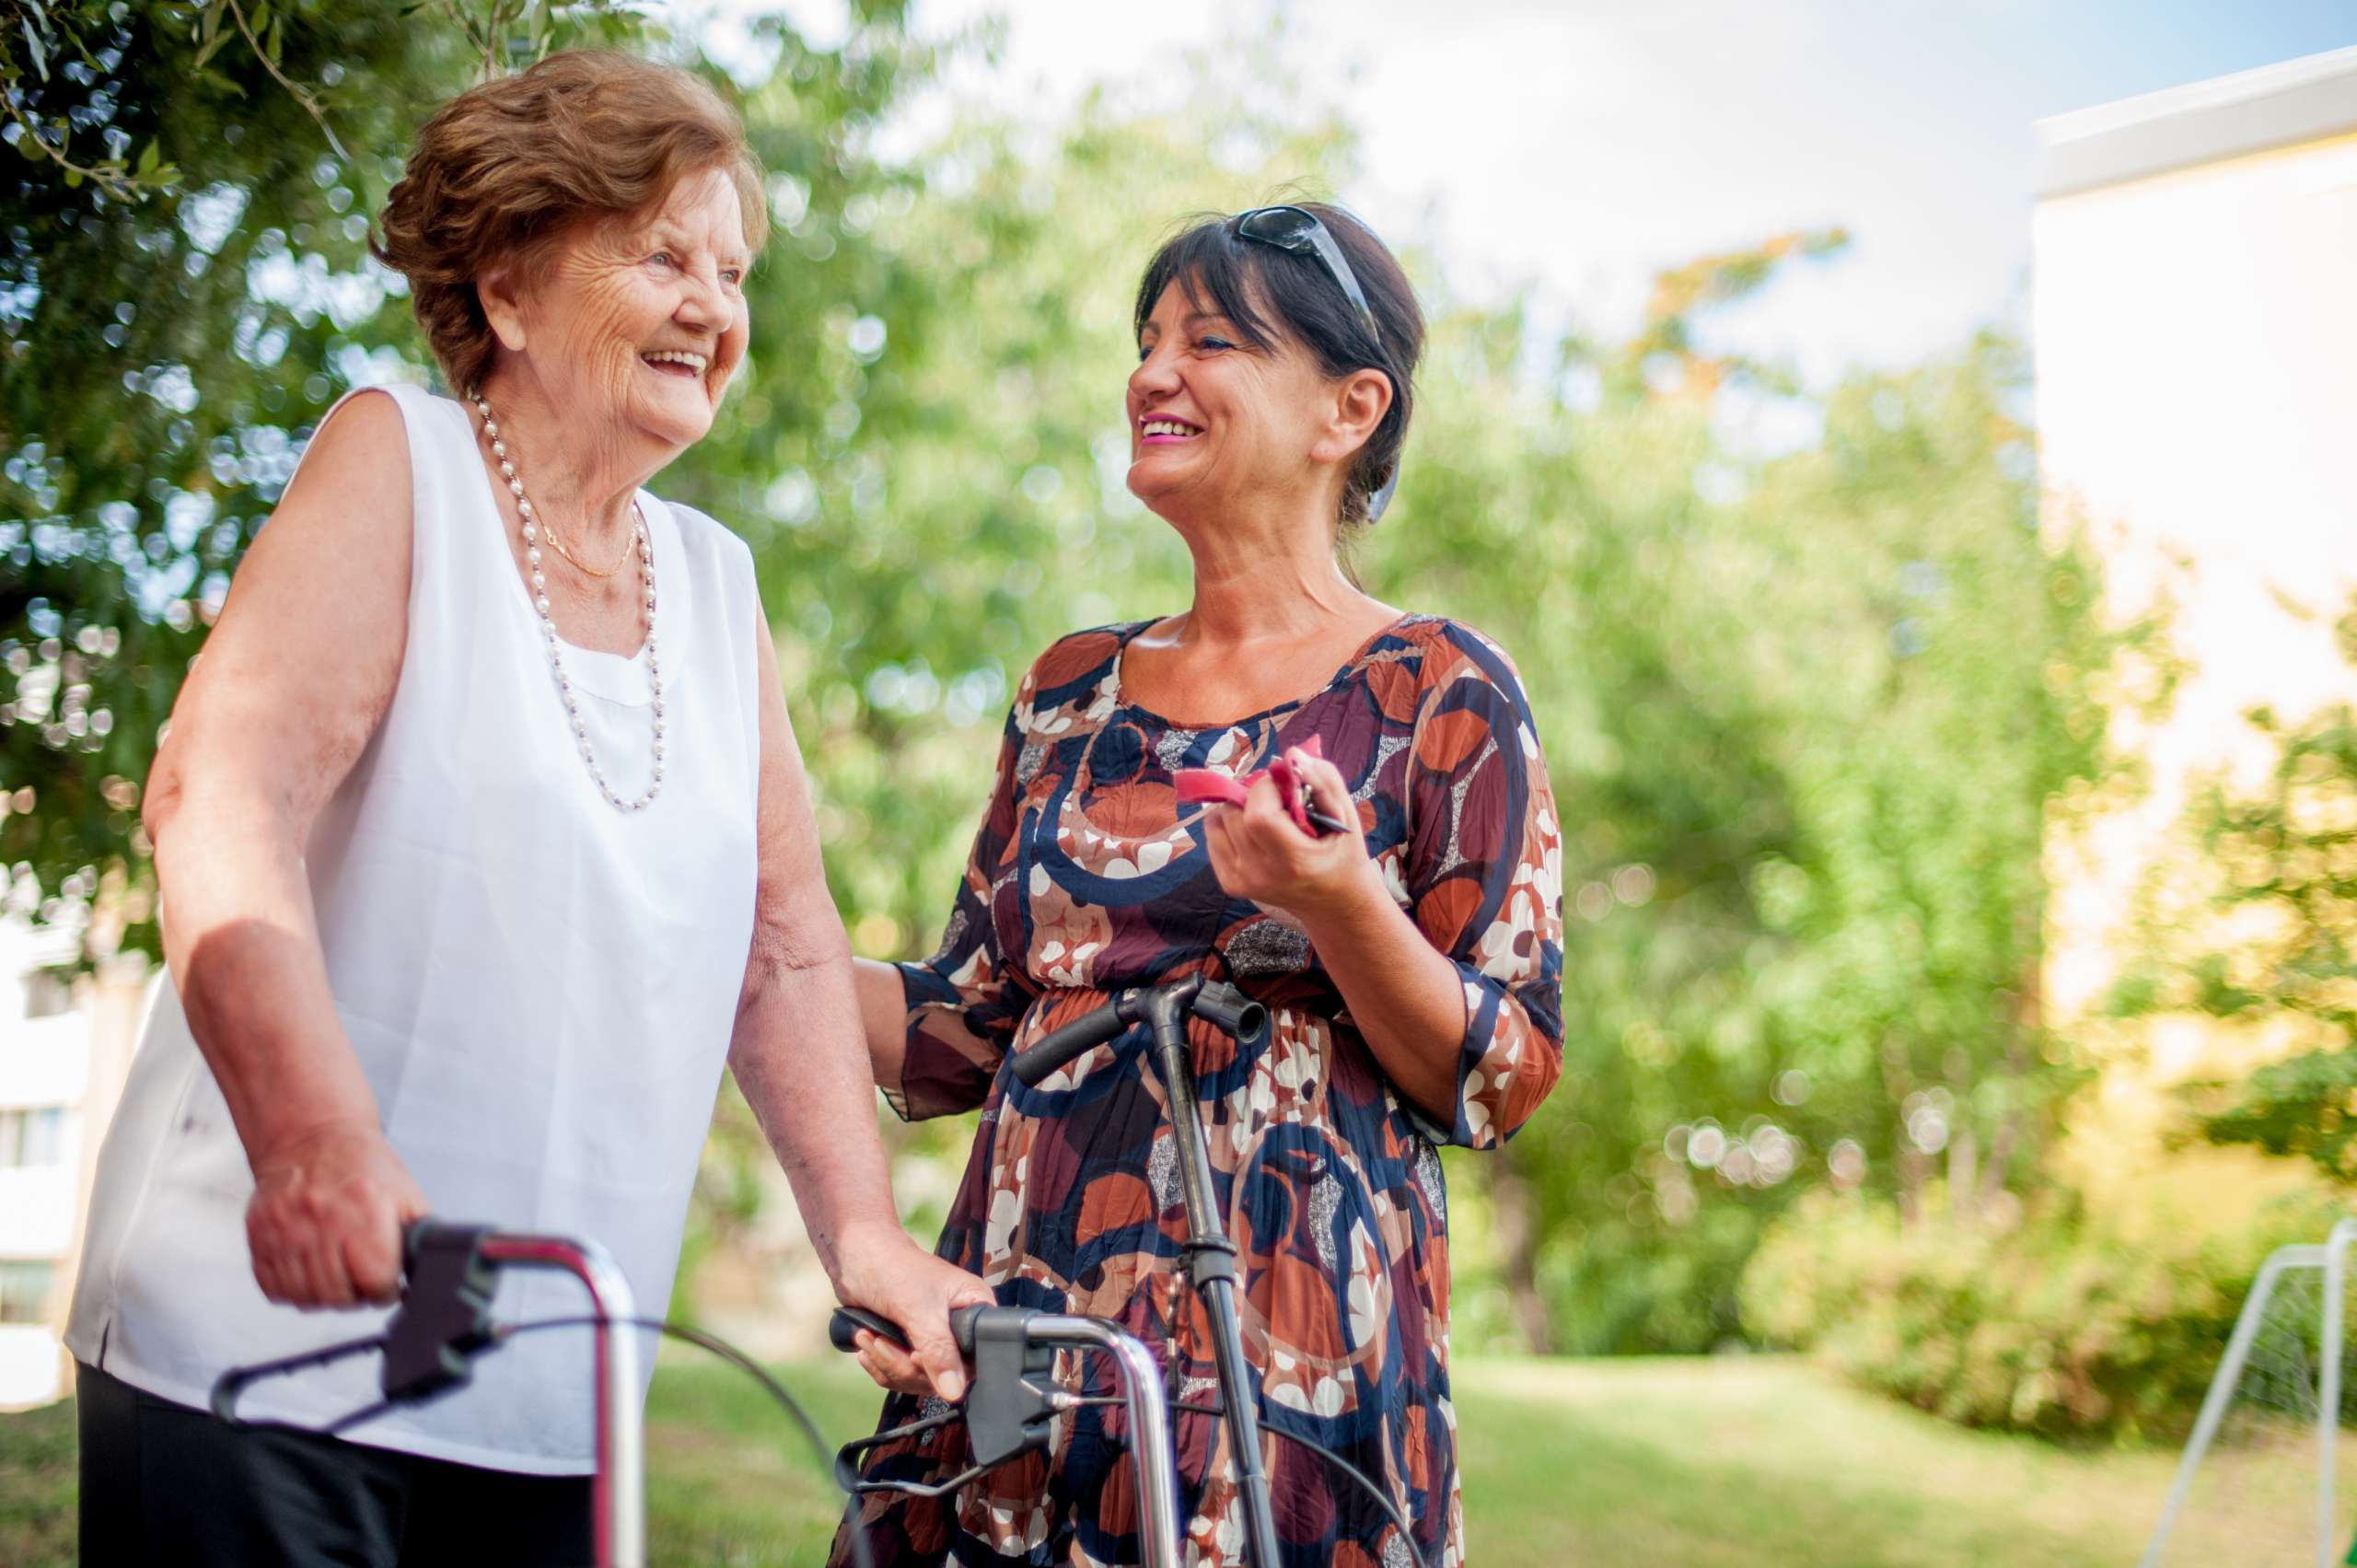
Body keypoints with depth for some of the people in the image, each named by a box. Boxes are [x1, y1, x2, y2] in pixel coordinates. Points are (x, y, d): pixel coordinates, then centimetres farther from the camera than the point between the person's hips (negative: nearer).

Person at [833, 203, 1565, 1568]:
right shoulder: (1073, 692, 12)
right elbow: (959, 1033, 14)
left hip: (1287, 1350, -4)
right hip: (1019, 1334, 4)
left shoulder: (1435, 691, -2)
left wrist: (1338, 906, -22)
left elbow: (1505, 1081, -5)